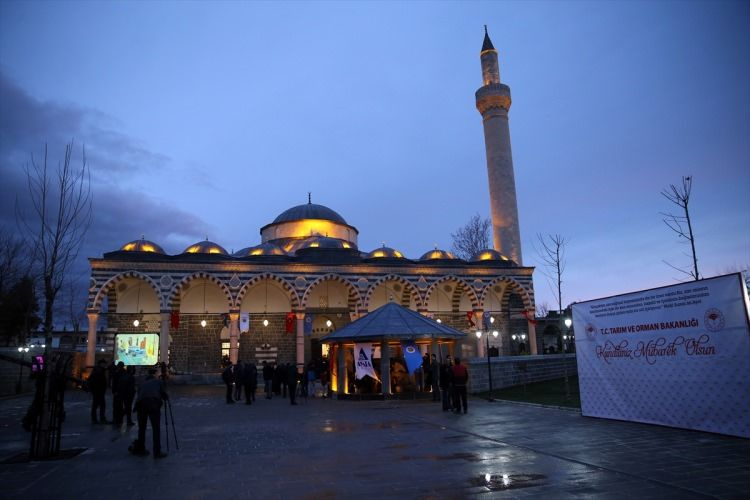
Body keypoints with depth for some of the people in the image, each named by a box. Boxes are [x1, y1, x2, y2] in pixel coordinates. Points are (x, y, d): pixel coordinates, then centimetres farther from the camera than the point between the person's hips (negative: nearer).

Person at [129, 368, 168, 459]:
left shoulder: (142, 383, 29)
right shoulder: (159, 381, 20)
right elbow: (164, 394, 14)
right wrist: (166, 398, 37)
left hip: (141, 404, 4)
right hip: (154, 404, -3)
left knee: (142, 428, 19)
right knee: (156, 429, 2)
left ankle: (140, 449, 30)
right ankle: (157, 452, 2)